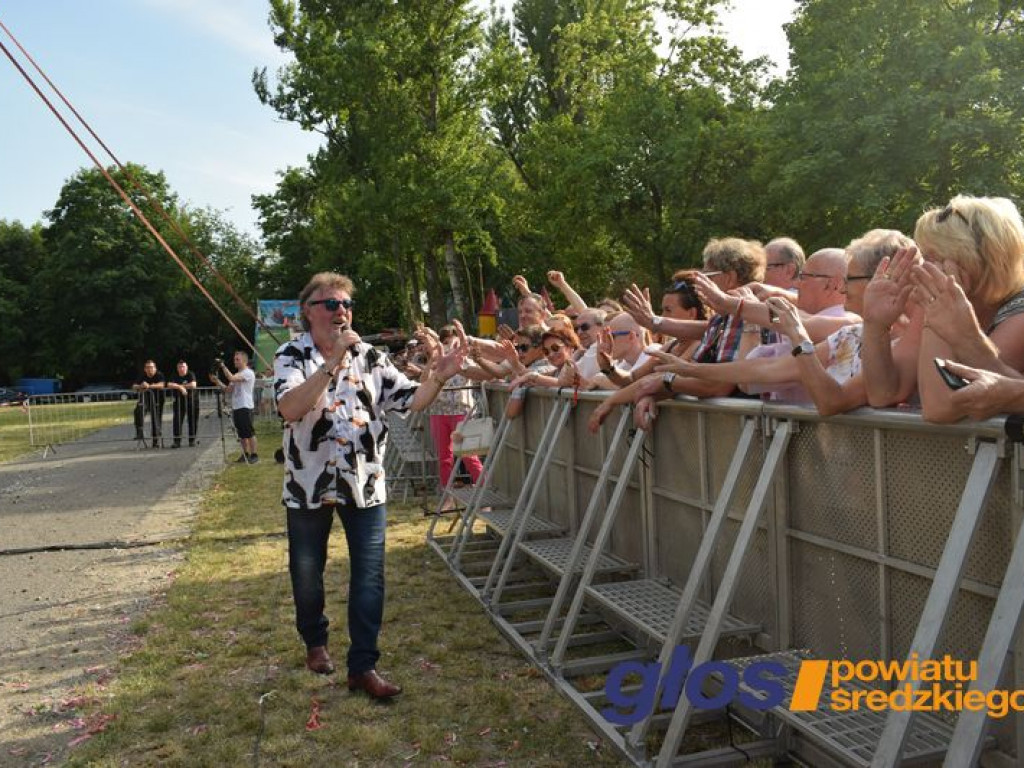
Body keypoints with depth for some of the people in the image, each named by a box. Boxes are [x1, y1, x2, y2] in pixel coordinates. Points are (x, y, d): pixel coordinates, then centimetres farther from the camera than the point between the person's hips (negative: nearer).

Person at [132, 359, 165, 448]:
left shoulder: (159, 375, -7)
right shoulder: (142, 377, 3)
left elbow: (161, 385, -26)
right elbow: (134, 386, -7)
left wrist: (149, 386, -41)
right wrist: (140, 386, -30)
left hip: (157, 401, -1)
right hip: (144, 400, 2)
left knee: (156, 420, 2)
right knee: (138, 410, -28)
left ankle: (156, 440, 15)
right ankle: (139, 432, -26)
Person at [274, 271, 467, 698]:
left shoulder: (370, 357, 2)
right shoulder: (292, 355, -6)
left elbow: (411, 400, -5)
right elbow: (290, 408, -25)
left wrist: (438, 377, -24)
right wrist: (333, 363, -33)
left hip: (365, 483, 1)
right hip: (309, 483, -1)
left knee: (369, 576, -1)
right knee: (307, 574, 15)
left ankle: (363, 666, 11)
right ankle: (315, 641, 42)